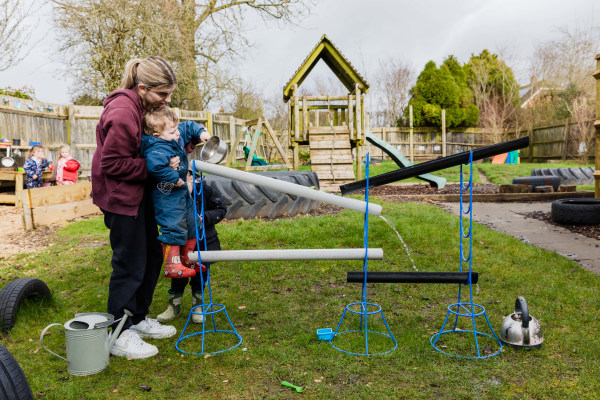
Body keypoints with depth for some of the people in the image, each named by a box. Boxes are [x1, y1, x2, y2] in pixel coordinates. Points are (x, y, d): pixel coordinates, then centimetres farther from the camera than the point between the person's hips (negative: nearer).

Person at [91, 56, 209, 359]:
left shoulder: (142, 105, 5)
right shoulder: (123, 114, -25)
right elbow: (112, 164, -23)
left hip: (138, 193, 10)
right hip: (120, 196, -10)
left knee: (152, 256, 16)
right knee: (130, 264, -1)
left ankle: (137, 319, 32)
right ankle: (118, 336, 15)